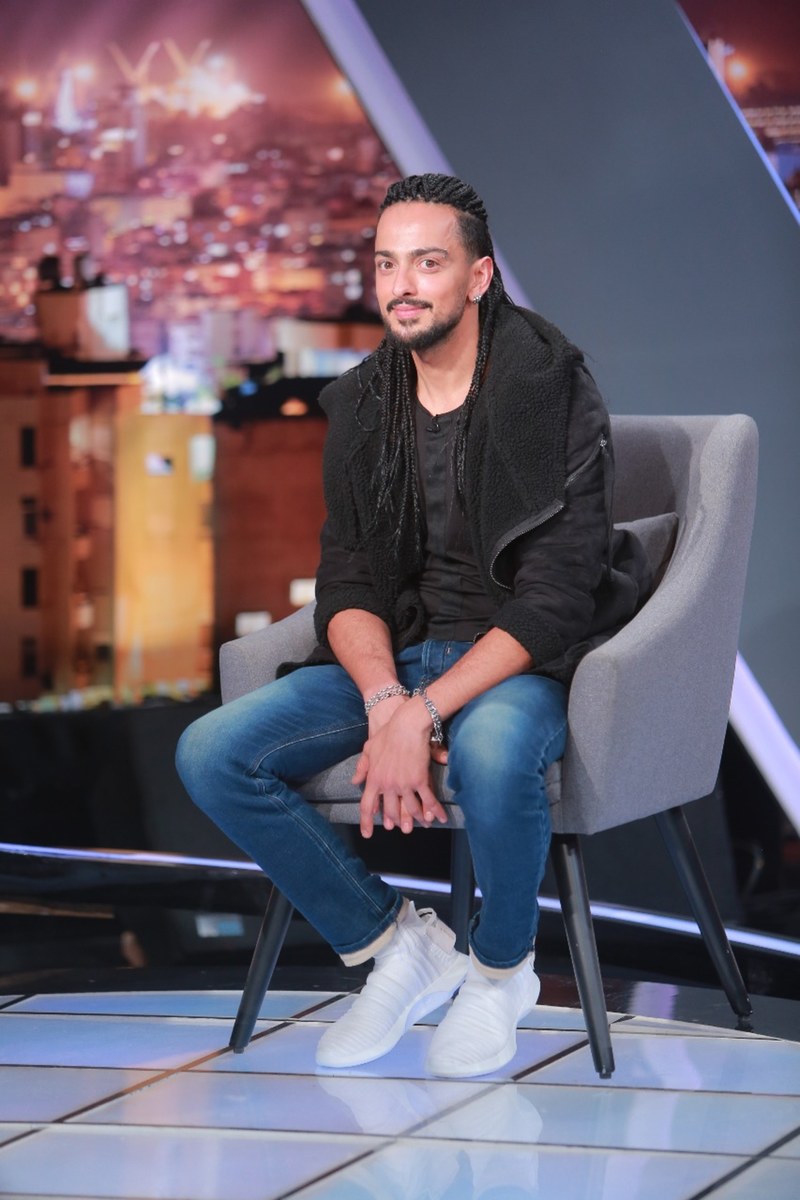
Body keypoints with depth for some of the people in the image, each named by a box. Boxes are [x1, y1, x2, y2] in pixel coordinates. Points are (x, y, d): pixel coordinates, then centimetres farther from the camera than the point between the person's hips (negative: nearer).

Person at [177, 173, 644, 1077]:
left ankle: (501, 967, -9)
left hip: (521, 662, -5)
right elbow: (346, 584, 3)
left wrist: (424, 713, -27)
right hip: (389, 657, 6)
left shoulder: (554, 396, -12)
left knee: (491, 752, -41)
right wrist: (385, 700, -19)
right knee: (211, 754, -16)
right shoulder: (362, 408, 6)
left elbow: (555, 600, -18)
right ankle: (395, 947, 0)